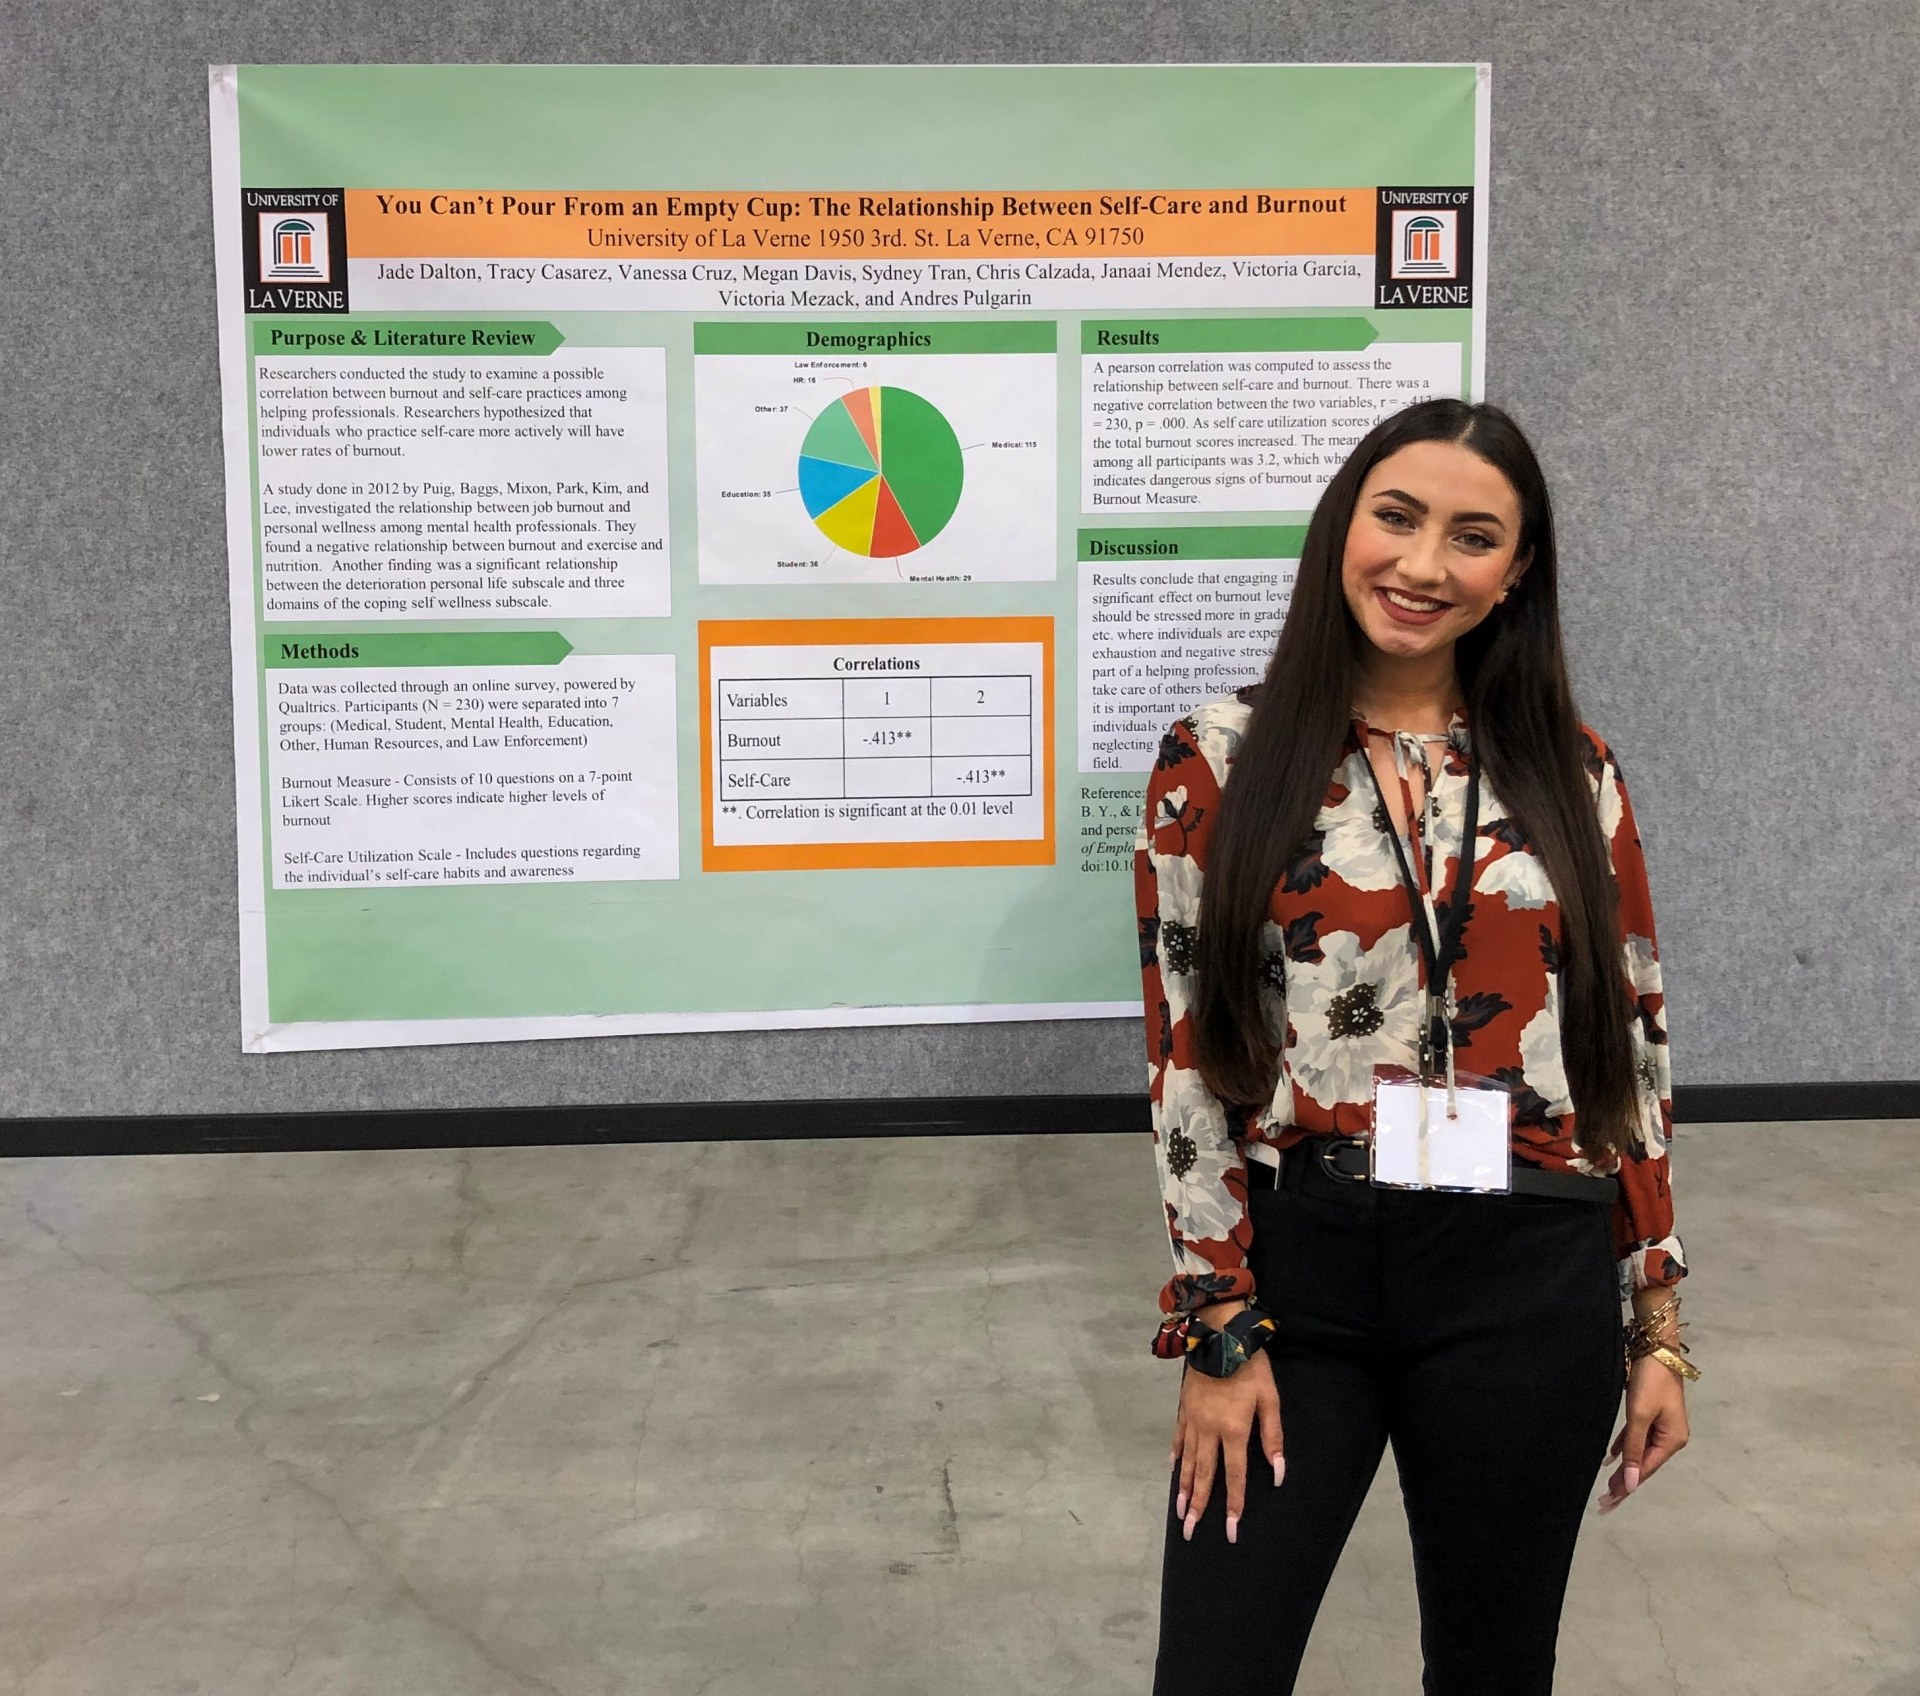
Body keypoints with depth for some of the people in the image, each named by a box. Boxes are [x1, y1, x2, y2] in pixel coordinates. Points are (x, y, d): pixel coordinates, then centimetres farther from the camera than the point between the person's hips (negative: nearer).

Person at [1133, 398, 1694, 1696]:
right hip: (1297, 1269, -2)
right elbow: (1186, 1060, -4)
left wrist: (1658, 1323, 7)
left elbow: (1633, 1050, 7)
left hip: (1529, 1288, 2)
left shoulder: (1572, 773, 3)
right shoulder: (1220, 761, -3)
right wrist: (1220, 1327, -6)